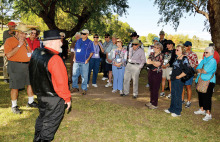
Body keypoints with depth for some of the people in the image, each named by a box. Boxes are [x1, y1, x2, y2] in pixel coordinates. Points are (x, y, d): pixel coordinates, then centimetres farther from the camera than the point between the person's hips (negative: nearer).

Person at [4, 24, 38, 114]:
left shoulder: (26, 41, 14)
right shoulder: (9, 41, -7)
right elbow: (9, 55, -19)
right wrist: (19, 45, -20)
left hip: (27, 65, 7)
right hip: (15, 66, -6)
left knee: (31, 83, 11)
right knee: (15, 87, 0)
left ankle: (30, 102, 27)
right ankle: (14, 106, 15)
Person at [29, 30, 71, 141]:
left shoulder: (35, 53, 1)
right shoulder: (54, 59, -26)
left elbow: (35, 75, 10)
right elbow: (61, 82, -24)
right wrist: (67, 98, -12)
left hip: (40, 94, 9)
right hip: (53, 98, -8)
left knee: (42, 117, 26)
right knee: (51, 122, 10)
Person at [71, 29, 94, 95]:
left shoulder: (90, 42, 0)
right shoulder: (78, 41, 13)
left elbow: (92, 52, -1)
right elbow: (75, 50, 19)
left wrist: (88, 59, -11)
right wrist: (74, 57, 7)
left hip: (84, 62, -4)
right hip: (76, 61, 5)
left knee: (84, 76, 0)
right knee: (74, 75, 9)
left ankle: (84, 89, 10)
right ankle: (75, 87, 23)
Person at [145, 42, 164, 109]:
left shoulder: (161, 55, -7)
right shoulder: (152, 54, 10)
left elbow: (158, 64, -15)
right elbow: (148, 61, -2)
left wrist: (151, 62, -9)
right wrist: (155, 62, -14)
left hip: (157, 73, -6)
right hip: (151, 72, 6)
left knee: (155, 89, -1)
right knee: (151, 88, 13)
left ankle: (155, 104, 9)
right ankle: (151, 102, 27)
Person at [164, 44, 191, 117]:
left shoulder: (184, 59, -14)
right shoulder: (176, 58, 12)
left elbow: (186, 71, -20)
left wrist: (179, 76, -15)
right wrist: (172, 75, 15)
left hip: (179, 80, -9)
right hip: (173, 79, 9)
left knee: (178, 96, 1)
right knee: (173, 94, 17)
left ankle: (177, 112, 13)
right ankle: (172, 109, 31)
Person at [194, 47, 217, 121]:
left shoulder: (213, 61, -12)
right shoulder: (203, 60, 13)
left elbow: (205, 71, -19)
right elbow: (197, 69, 8)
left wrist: (200, 70, -1)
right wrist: (202, 71, -10)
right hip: (201, 81, 8)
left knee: (207, 97, -6)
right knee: (200, 95, 14)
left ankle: (208, 114, 3)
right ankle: (202, 110, 31)